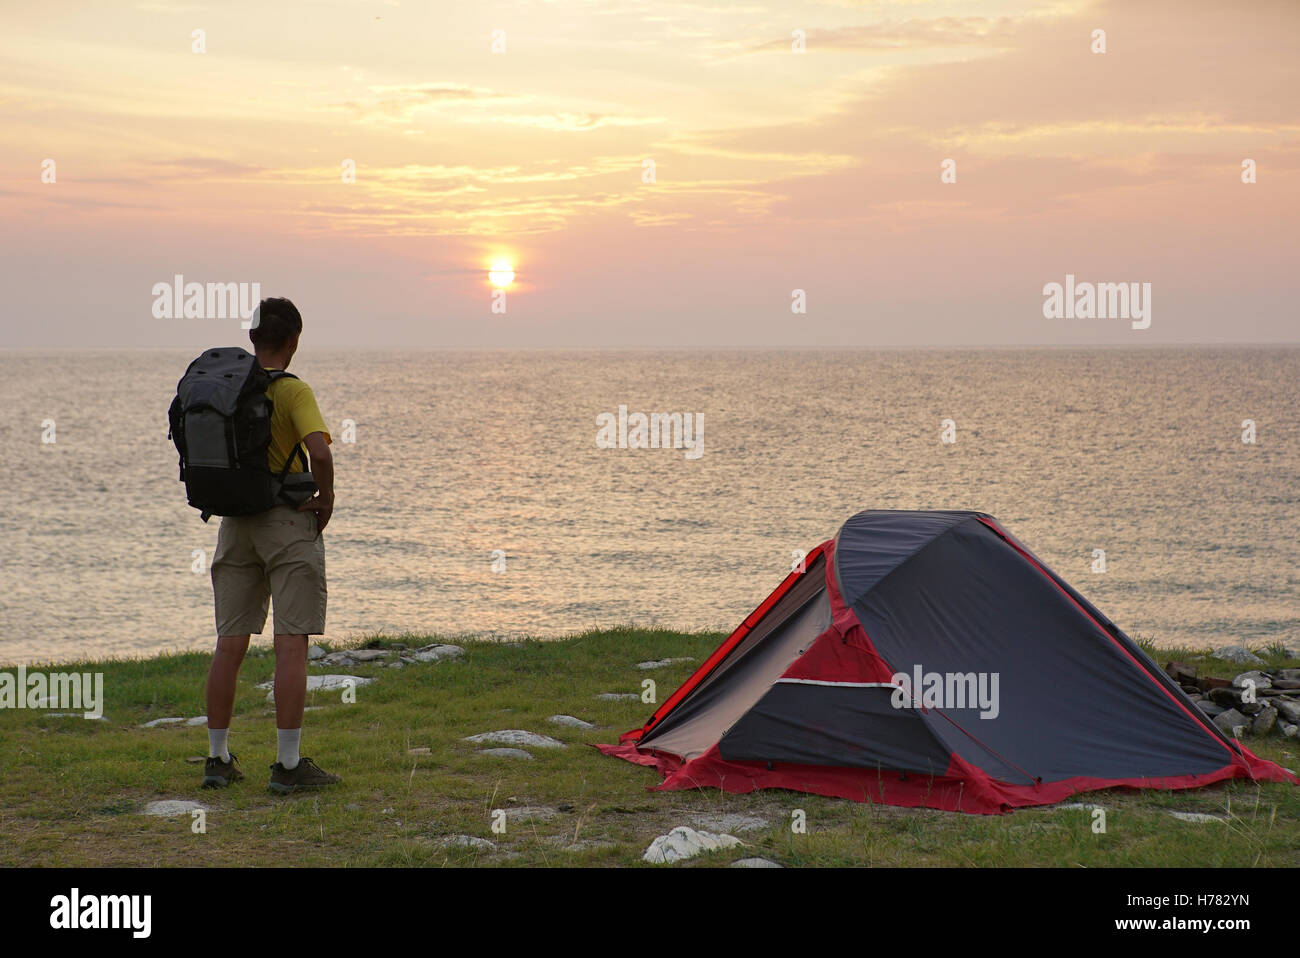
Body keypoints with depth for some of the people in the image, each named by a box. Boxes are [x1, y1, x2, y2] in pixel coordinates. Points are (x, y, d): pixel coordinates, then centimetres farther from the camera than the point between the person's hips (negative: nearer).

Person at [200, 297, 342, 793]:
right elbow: (319, 451, -25)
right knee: (291, 645, -3)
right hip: (289, 521, -6)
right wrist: (326, 499, -9)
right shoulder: (294, 391, -11)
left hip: (235, 524, 6)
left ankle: (218, 758, 15)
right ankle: (288, 764, -3)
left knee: (229, 644, 9)